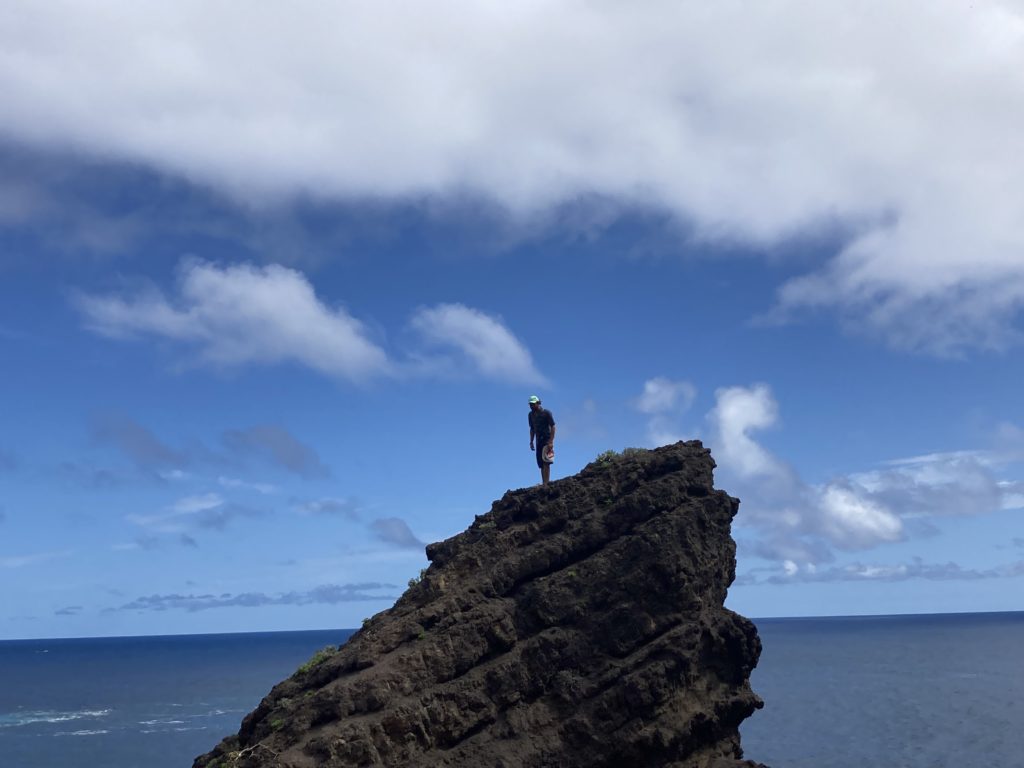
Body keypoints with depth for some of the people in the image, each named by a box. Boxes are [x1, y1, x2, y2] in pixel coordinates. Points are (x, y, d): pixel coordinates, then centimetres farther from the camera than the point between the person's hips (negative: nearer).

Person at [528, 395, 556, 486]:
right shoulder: (531, 414, 11)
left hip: (547, 440, -6)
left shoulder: (546, 413, -7)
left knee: (546, 463, -13)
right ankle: (543, 483, 4)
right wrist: (531, 442, 11)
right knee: (541, 464, 2)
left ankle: (545, 484, -18)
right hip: (539, 441, 6)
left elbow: (553, 427, -9)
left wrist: (551, 441, -17)